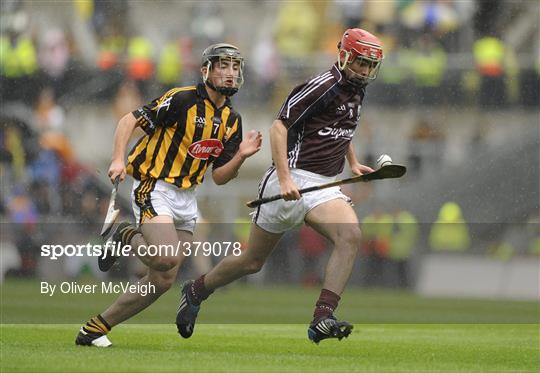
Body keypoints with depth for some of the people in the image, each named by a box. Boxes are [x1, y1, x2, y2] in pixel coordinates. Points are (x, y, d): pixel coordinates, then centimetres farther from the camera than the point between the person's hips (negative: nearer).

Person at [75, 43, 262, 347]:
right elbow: (130, 120, -12)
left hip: (186, 200, 7)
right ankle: (127, 238, 3)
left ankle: (95, 328, 13)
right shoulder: (183, 100, -12)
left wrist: (241, 156, -9)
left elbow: (219, 176, 10)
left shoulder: (232, 119, 9)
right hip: (154, 188, -7)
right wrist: (118, 159, -25)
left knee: (163, 281, 3)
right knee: (168, 257, -29)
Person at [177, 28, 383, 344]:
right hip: (293, 180, -6)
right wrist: (284, 179, -25)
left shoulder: (356, 91, 14)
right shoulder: (323, 86, -13)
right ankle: (196, 291, 31)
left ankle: (322, 319, -31)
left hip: (325, 186, 6)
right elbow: (279, 127, -17)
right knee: (253, 261, 4)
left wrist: (353, 163, 21)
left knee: (351, 235, -25)